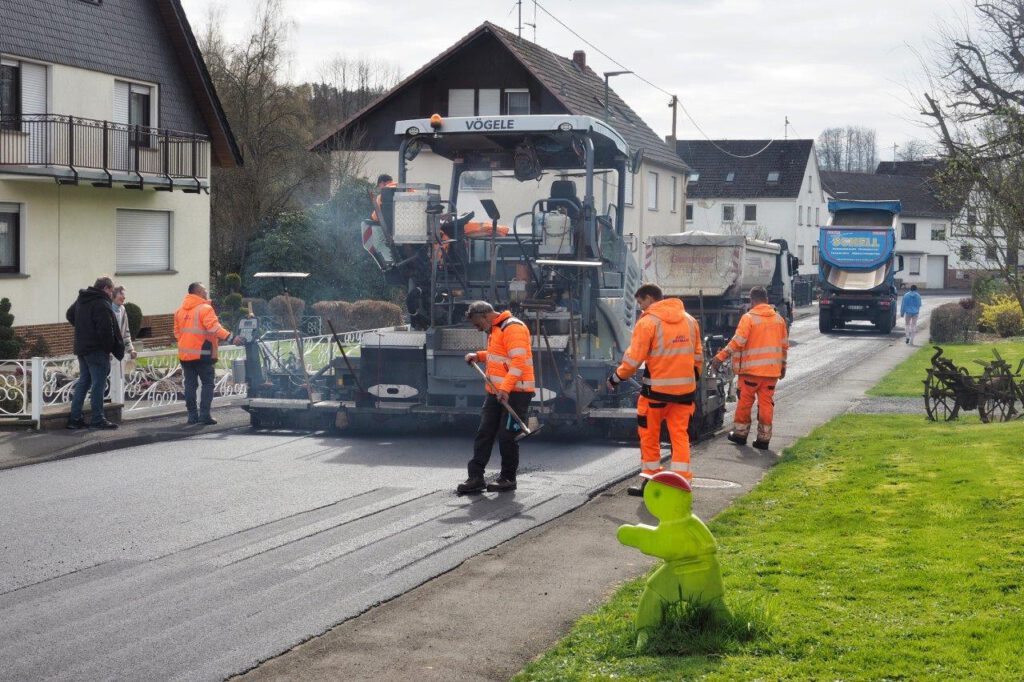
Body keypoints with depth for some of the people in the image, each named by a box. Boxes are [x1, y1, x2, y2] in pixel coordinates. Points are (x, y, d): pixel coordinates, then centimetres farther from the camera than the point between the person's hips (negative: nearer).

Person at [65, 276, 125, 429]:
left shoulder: (81, 300, 13)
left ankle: (74, 418, 14)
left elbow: (69, 315, 30)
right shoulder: (102, 304, -17)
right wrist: (110, 348, -11)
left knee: (83, 382, 14)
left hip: (81, 348, 9)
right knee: (98, 384, -4)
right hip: (97, 350, -9)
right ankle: (98, 419, -3)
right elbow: (106, 330, -22)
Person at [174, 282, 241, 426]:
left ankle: (192, 415, 10)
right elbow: (214, 327, -24)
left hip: (185, 354, 6)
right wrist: (230, 337, -29)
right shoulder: (204, 309, -11)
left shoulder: (180, 311, 12)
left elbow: (177, 332, 18)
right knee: (207, 383, 0)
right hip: (202, 354, -6)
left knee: (190, 384, 11)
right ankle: (204, 415, -7)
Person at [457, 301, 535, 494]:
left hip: (515, 393, -10)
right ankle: (476, 477, 5)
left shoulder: (513, 328, -15)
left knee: (507, 436, -4)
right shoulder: (494, 330, 18)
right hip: (496, 392, 10)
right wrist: (479, 356, 14)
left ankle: (508, 478, 9)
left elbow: (518, 361, -23)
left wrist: (505, 388, -30)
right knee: (484, 433, 4)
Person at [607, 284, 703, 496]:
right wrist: (694, 377, 27)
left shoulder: (648, 322, -10)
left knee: (649, 434, 10)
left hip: (657, 389, -5)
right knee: (680, 434, 10)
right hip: (685, 388, 5)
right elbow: (698, 355, 14)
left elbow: (634, 358, -12)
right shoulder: (689, 320, 9)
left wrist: (617, 377, 1)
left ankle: (650, 479, 16)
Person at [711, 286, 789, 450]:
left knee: (745, 401, 8)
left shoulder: (749, 317, -9)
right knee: (766, 402, 6)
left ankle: (740, 433, 17)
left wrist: (721, 357, -13)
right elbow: (784, 345, 13)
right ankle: (763, 438, 5)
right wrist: (783, 366, 23)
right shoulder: (778, 318, 8)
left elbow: (738, 341, -17)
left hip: (751, 369, -4)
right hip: (772, 369, 4)